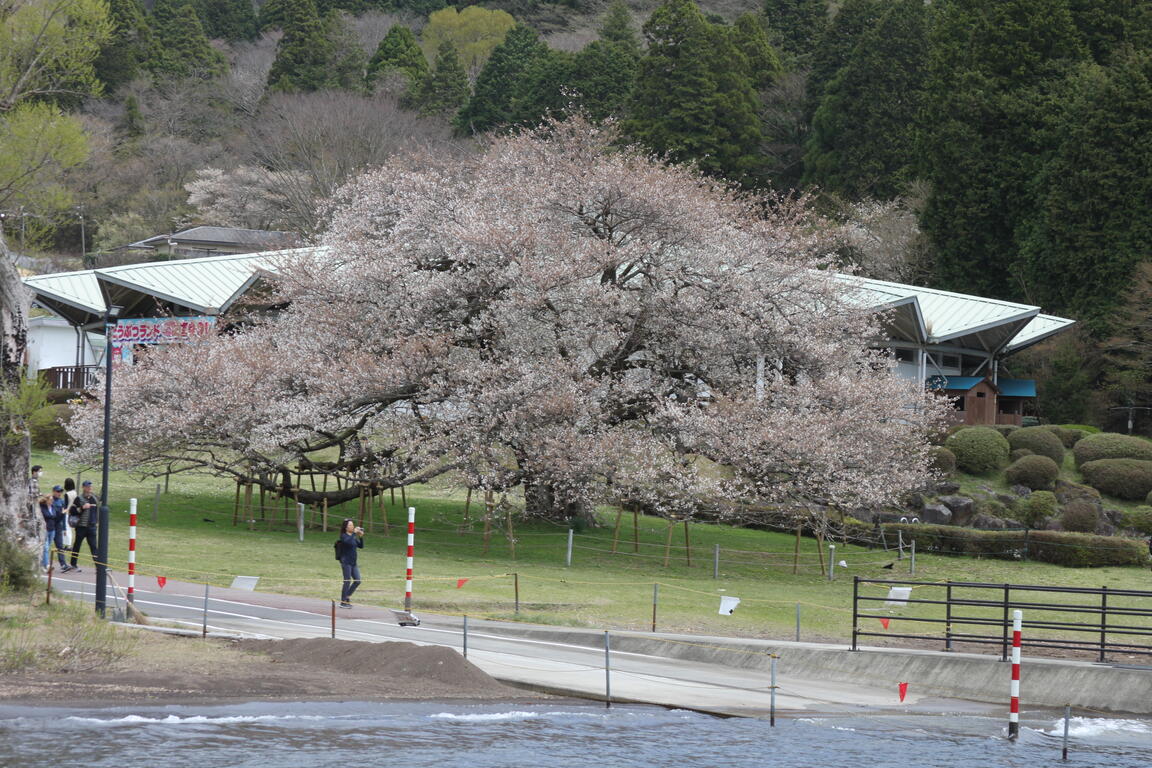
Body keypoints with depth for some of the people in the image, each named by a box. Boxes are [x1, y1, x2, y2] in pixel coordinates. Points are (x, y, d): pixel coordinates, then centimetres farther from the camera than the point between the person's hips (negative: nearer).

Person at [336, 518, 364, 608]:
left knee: (357, 581, 4)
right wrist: (354, 533, -26)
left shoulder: (353, 537, 14)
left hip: (353, 563, 7)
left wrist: (361, 537, -1)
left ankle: (347, 596, 20)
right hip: (346, 562, -7)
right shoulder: (344, 536, -7)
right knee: (347, 581, -6)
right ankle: (343, 602, 1)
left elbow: (361, 546, 12)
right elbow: (347, 541, -28)